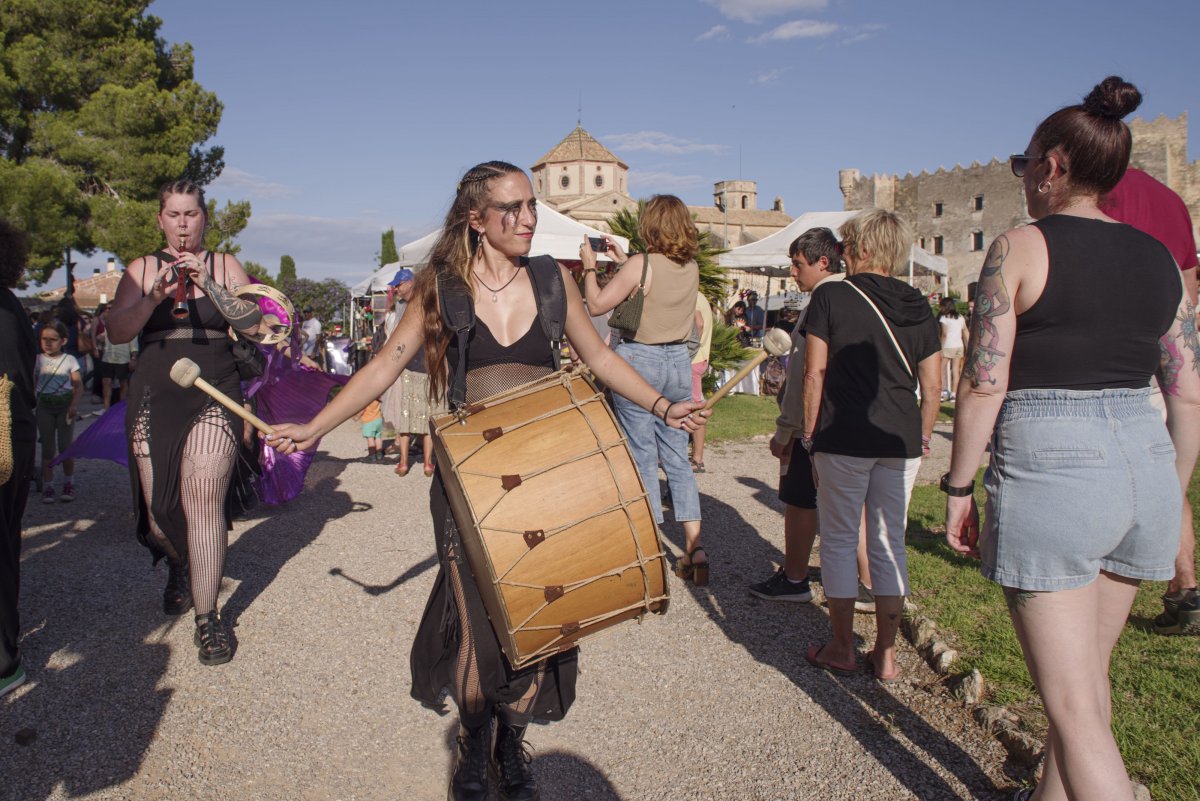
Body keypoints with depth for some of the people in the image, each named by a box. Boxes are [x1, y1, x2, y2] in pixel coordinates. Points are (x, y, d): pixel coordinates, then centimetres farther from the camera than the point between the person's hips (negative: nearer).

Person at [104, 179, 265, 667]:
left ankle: (207, 618, -5)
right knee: (158, 508, 5)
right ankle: (179, 565, 40)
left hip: (213, 397, -2)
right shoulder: (142, 270, 9)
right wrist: (154, 297, -18)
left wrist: (208, 283, -15)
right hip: (154, 397, 2)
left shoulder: (224, 266, 7)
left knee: (204, 501, -14)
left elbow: (252, 325, -5)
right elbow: (115, 333, -2)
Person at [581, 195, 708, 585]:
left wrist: (589, 265, 2)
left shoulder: (641, 264, -15)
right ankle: (694, 549, 9)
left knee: (643, 458, 3)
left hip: (638, 361, -5)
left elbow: (596, 304, -11)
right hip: (678, 362, 6)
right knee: (677, 458, 11)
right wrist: (623, 260, 25)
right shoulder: (691, 268, 5)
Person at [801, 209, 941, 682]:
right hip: (901, 440, 4)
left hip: (844, 438, -4)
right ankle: (886, 655, 20)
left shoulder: (831, 296, -5)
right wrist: (922, 436, 17)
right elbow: (932, 385, 6)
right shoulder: (918, 307, 7)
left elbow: (815, 372, -7)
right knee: (890, 544, 12)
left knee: (839, 540, 9)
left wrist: (810, 432, 1)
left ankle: (842, 650, 18)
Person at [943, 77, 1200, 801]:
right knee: (1088, 674, 24)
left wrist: (960, 486, -3)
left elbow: (985, 384, -12)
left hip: (1048, 470, -7)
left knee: (1075, 707, 1)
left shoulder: (1020, 247, -7)